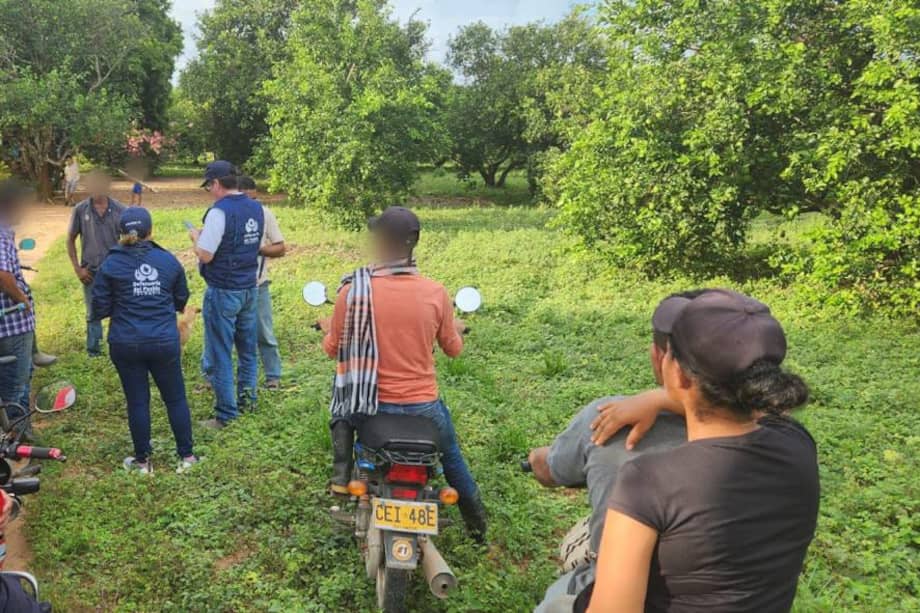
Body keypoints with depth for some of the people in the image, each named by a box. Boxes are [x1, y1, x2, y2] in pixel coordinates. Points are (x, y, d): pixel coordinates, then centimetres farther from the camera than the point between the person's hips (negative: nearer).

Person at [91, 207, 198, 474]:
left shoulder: (111, 265, -5)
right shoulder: (169, 261, -1)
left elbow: (100, 309, -2)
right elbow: (181, 301, 10)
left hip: (126, 344, 0)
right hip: (165, 342, 1)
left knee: (137, 402, 10)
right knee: (176, 398, 12)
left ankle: (142, 461, 21)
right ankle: (187, 456, 19)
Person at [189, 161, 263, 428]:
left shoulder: (219, 212, -18)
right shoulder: (256, 209, 5)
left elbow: (205, 255, -20)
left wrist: (196, 237, 1)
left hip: (223, 292, -7)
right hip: (250, 288, 8)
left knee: (219, 356, 3)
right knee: (248, 349, 19)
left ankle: (226, 415, 9)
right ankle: (247, 400, 30)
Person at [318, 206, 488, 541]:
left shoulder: (353, 290, -13)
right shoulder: (436, 292, -9)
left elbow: (332, 349, 1)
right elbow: (452, 349, 6)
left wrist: (328, 329, 25)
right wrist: (457, 329, 30)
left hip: (372, 404, 0)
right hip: (423, 406, 1)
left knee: (343, 408, 36)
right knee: (450, 452, 31)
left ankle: (341, 475, 29)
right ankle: (475, 518, 41)